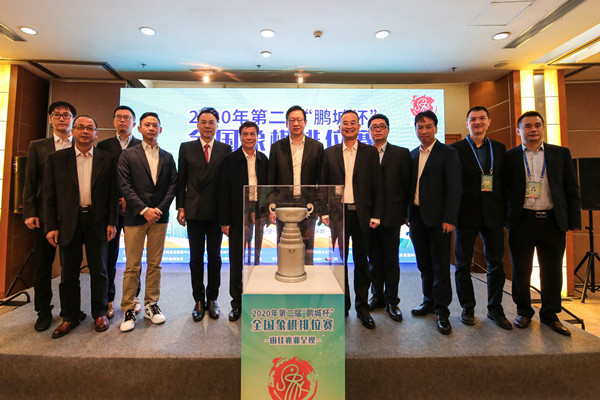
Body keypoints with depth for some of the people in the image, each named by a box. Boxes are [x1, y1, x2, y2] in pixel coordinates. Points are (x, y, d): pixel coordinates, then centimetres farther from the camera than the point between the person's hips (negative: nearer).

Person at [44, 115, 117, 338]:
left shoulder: (107, 159, 3)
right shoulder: (56, 158, 5)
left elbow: (112, 194, 2)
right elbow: (50, 196, 4)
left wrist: (111, 222, -3)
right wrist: (51, 226, -2)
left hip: (97, 222, -1)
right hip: (68, 222, 1)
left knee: (99, 271, 8)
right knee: (69, 273, 10)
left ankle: (100, 313, 22)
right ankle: (70, 317, 25)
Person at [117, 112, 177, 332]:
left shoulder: (167, 157, 12)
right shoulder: (128, 154, 4)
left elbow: (173, 185, 6)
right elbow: (125, 186, -3)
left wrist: (160, 209, -6)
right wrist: (144, 210, -12)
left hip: (159, 216, 2)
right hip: (135, 217, -2)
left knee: (155, 264, 8)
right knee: (132, 267, 2)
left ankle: (151, 305, 20)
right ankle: (128, 310, 14)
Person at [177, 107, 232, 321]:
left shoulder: (225, 149, 3)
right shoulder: (186, 148, 6)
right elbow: (181, 180, 6)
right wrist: (180, 207, -1)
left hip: (216, 212, 0)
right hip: (194, 212, 1)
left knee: (214, 257, 10)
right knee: (196, 258, 9)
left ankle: (212, 299, 25)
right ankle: (199, 300, 23)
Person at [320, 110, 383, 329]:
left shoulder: (370, 152, 5)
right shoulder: (329, 153, 7)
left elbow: (377, 186, 3)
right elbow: (323, 184, 6)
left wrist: (375, 215, -3)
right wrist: (324, 212, -2)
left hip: (361, 214, 0)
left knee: (361, 262, 8)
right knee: (339, 261, 9)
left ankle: (362, 307, 22)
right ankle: (342, 304, 25)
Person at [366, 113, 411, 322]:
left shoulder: (401, 153, 5)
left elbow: (406, 185, 2)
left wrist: (405, 213, -2)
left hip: (391, 216, -1)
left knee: (391, 260, 7)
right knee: (374, 259, 12)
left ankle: (391, 300, 21)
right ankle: (377, 295, 28)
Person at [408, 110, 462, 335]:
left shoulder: (448, 154, -2)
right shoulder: (412, 155, 13)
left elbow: (454, 188, -9)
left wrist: (449, 219, -15)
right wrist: (407, 214, 6)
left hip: (438, 218, -5)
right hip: (416, 217, 5)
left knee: (440, 266, 2)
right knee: (424, 265, 13)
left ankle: (442, 311, 14)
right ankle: (429, 302, 29)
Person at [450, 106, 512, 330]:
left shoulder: (499, 149, 10)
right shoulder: (455, 149, -1)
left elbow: (505, 181, 8)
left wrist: (505, 211, 1)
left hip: (493, 214, 4)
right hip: (467, 215, -3)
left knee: (496, 264, 10)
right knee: (463, 264, 7)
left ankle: (495, 309, 26)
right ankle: (467, 307, 22)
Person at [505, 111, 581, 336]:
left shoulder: (561, 154, 8)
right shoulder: (510, 157, 2)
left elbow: (572, 189, 7)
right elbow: (502, 190, 1)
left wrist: (574, 220, 2)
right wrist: (504, 219, -5)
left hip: (553, 221, 2)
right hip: (522, 222, -2)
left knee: (552, 272, 10)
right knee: (521, 271, 7)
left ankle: (550, 315, 27)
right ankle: (524, 312, 25)